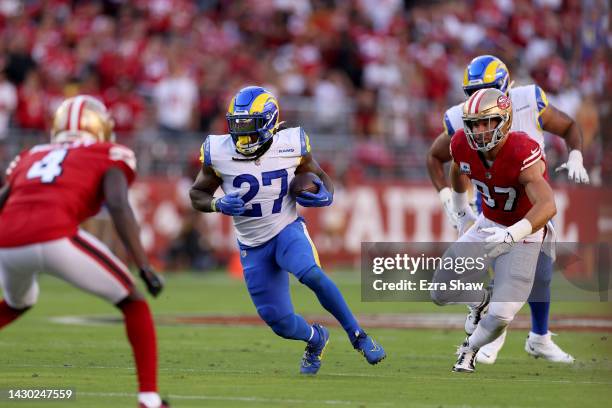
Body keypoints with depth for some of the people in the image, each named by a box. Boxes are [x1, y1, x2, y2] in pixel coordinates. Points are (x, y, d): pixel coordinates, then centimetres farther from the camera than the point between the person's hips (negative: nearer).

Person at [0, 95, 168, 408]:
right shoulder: (109, 157, 19)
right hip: (54, 239, -5)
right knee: (133, 303, 14)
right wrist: (145, 268, -2)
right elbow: (118, 206, 1)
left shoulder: (31, 157, 33)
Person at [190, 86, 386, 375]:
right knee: (279, 321, 0)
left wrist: (326, 196, -17)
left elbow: (320, 176, 6)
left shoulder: (291, 146, -11)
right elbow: (197, 194, 2)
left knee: (311, 275, -34)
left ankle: (357, 336, -16)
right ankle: (316, 340, 35)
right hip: (253, 247, 2)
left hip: (288, 230, -2)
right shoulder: (219, 154, -11)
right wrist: (218, 205, -20)